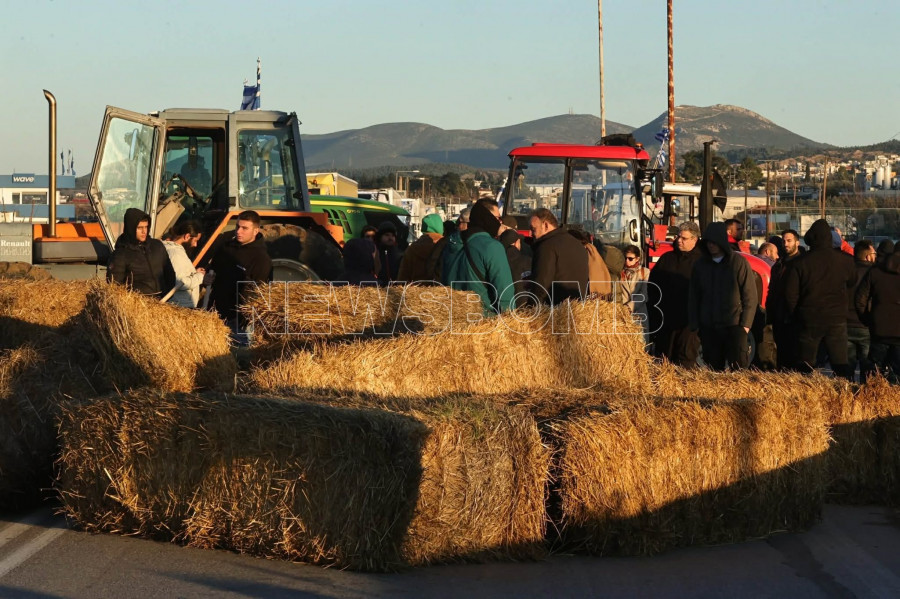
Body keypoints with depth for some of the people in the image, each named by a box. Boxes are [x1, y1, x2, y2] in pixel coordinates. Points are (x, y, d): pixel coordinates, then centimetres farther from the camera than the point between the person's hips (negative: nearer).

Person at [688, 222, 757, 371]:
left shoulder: (738, 262, -1)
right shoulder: (700, 265, 9)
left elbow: (750, 295, -1)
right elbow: (693, 297, 15)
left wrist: (746, 323, -8)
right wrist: (694, 324, 8)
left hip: (734, 325, -4)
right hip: (708, 328, 4)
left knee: (739, 366, -9)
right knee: (714, 369, 6)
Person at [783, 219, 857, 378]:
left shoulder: (800, 263, -8)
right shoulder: (844, 260, -2)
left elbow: (790, 295, -6)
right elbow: (852, 282, 18)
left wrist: (794, 317, 9)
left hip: (808, 321, -1)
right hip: (836, 319, 1)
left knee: (805, 367, 8)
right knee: (840, 366, 3)